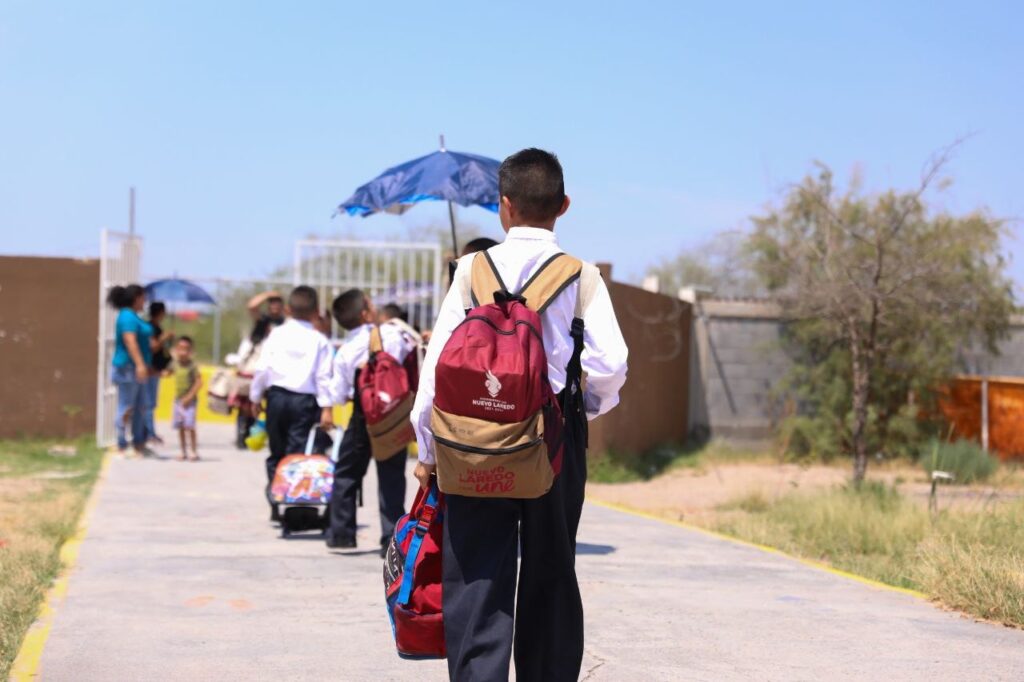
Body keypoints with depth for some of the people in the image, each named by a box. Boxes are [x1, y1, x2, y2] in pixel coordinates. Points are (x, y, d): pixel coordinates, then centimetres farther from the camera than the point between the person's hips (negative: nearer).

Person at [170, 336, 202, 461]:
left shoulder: (192, 366, -12)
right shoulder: (175, 364, 4)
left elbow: (199, 382, -16)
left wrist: (189, 397, -19)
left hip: (189, 400, -6)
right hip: (178, 399, 6)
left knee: (189, 425, -13)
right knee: (180, 426, 8)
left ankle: (194, 451, -6)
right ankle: (184, 452, 16)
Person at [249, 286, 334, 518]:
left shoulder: (276, 335, 4)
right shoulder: (319, 340, -1)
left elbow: (262, 368, 4)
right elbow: (323, 376, -7)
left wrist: (255, 398, 13)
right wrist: (326, 408, -8)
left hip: (276, 396, 2)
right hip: (305, 401, -2)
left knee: (276, 453, 14)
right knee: (297, 453, -2)